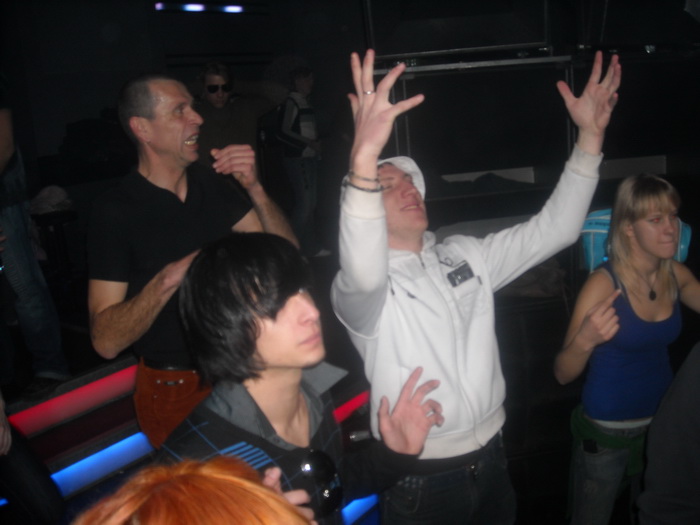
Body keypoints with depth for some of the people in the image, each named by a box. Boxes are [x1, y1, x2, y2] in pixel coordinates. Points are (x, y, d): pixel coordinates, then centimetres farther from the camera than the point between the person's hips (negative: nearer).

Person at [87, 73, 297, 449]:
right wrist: (168, 279, -35)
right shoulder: (114, 211, -16)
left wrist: (254, 188, -19)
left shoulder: (210, 183, -2)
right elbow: (106, 341, -21)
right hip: (174, 388, -4)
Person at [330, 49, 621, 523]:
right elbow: (363, 273, -40)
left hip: (492, 460, 5)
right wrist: (364, 160, -55)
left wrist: (590, 133, -9)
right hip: (422, 481, -5)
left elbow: (554, 229, 0)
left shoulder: (467, 255, 4)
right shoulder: (358, 290, -16)